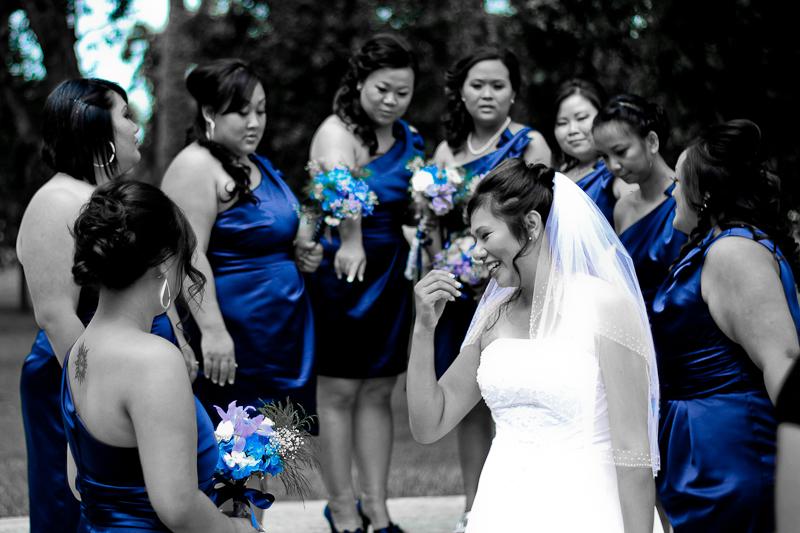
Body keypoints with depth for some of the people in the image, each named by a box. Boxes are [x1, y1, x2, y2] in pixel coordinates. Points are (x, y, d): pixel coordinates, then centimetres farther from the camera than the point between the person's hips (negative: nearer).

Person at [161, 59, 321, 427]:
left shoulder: (259, 165, 15)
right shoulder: (196, 167, -13)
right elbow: (190, 256, -22)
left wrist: (301, 251, 9)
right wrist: (212, 330, -29)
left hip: (285, 335, 9)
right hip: (232, 339, -9)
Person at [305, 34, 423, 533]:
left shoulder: (409, 139, 8)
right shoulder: (338, 131, -15)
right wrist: (350, 243, -53)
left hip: (392, 274, 7)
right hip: (343, 269, -7)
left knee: (378, 392, 13)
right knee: (340, 392, 3)